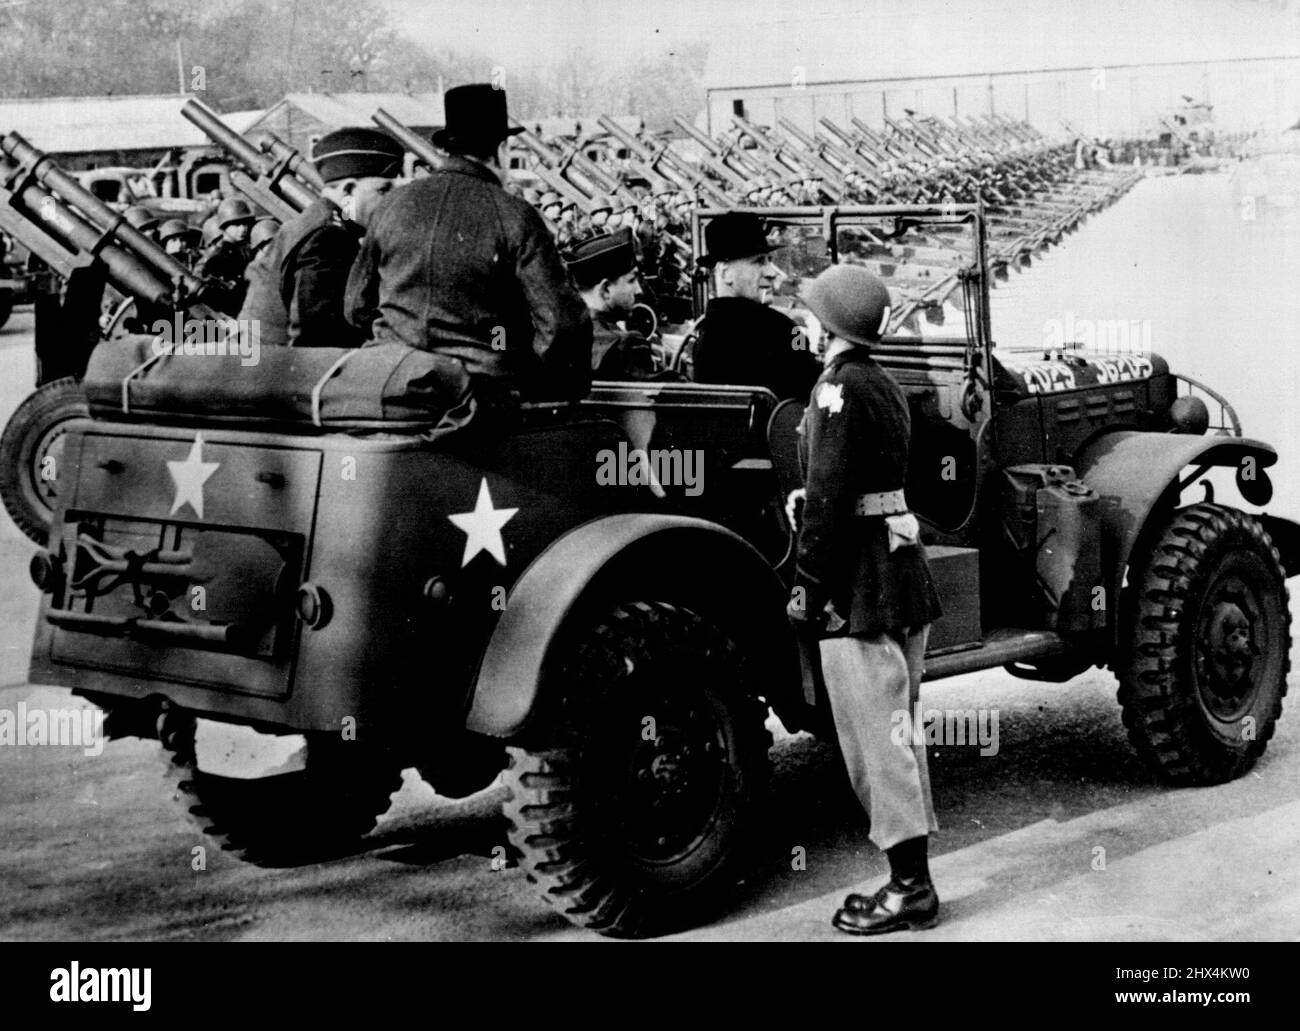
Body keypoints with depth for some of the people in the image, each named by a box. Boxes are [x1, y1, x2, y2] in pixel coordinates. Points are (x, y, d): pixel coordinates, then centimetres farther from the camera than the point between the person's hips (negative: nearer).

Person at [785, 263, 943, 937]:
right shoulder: (883, 385, 15)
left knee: (877, 737, -5)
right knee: (898, 732, 15)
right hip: (904, 571, 10)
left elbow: (828, 496, -19)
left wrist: (808, 584, -15)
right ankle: (911, 880, 21)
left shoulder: (840, 387, -13)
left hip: (859, 578, -10)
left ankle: (910, 890, -1)